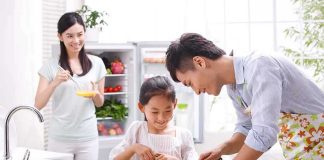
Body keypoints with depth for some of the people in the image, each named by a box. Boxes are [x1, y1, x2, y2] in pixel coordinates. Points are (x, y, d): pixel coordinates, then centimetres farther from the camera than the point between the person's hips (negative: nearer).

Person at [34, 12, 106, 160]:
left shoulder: (96, 63, 3)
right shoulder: (51, 66, -2)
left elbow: (100, 103, 10)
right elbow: (38, 105, -5)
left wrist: (95, 94, -12)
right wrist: (55, 82, -19)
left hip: (88, 137, 1)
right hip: (60, 138, -1)